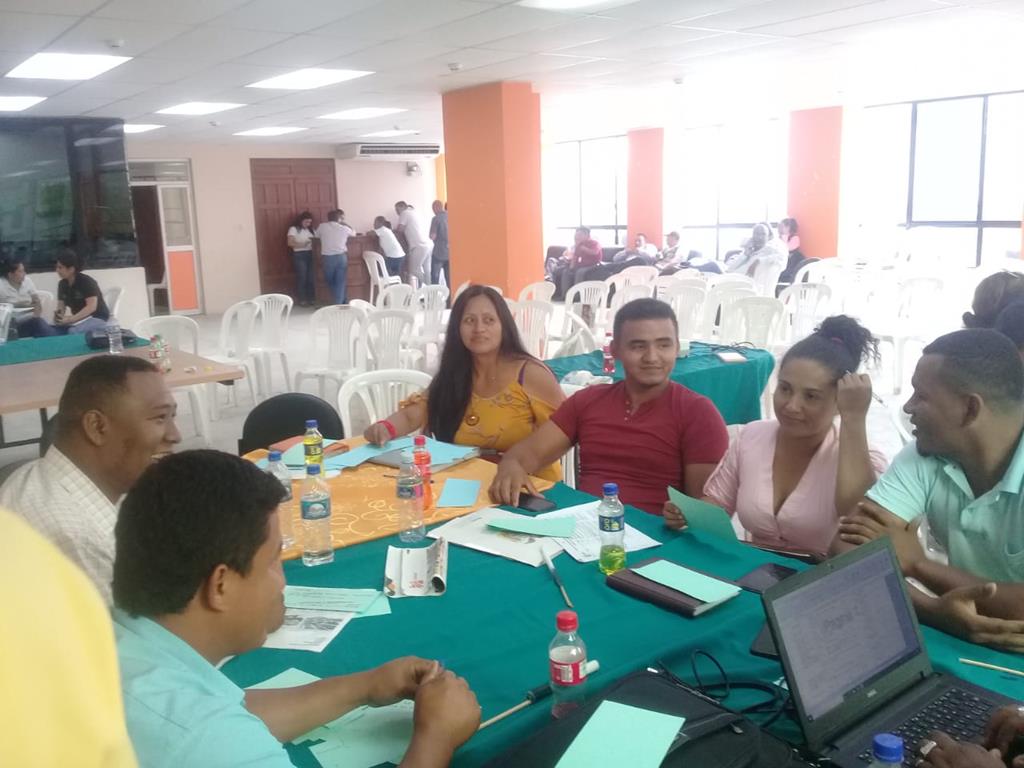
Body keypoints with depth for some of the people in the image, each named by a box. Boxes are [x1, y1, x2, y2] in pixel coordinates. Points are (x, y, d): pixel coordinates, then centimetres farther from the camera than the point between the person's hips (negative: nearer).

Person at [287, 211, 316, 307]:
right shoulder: (293, 229, 0)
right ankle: (301, 299, 2)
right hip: (299, 255, -5)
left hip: (310, 254, 5)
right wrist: (302, 245, -20)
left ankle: (309, 298, 11)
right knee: (301, 277, -7)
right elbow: (290, 243, -10)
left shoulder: (310, 230, 16)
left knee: (310, 277, 3)